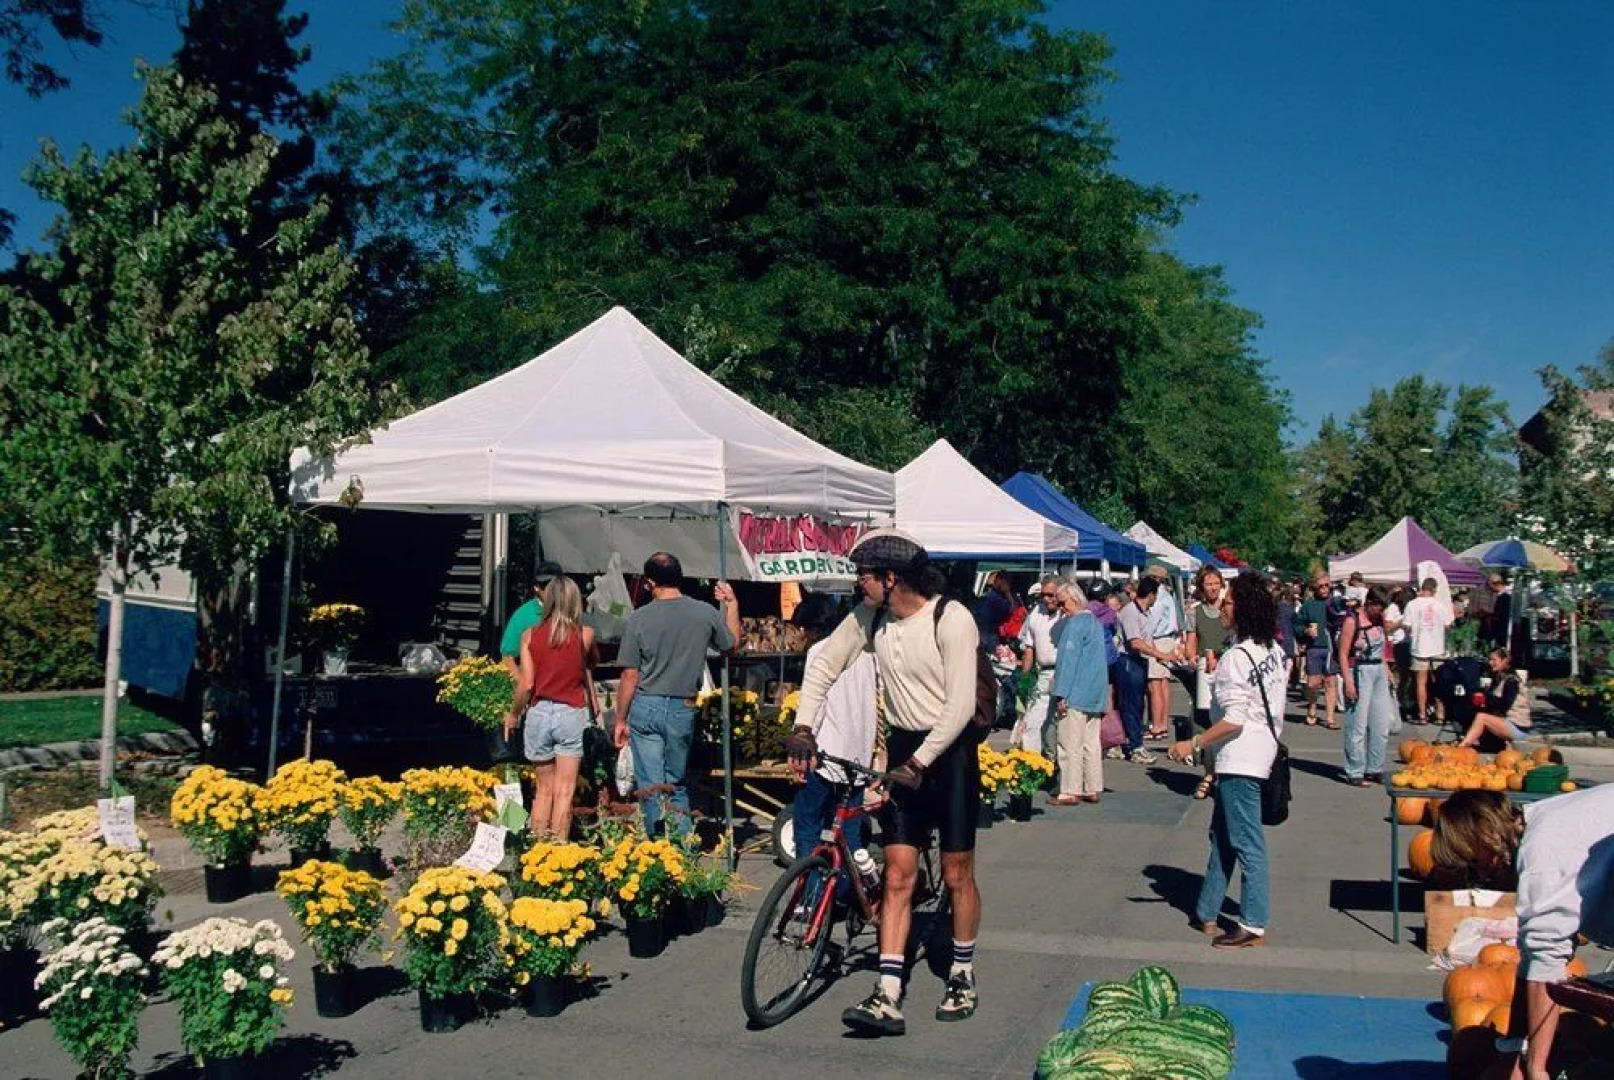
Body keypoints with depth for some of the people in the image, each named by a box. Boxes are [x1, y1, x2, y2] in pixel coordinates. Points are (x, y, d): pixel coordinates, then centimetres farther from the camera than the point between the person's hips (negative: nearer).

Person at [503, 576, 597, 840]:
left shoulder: (530, 636, -1)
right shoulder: (585, 635, -3)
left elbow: (526, 684, -3)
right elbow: (593, 664, 18)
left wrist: (513, 714, 10)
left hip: (539, 712, 2)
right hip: (572, 714, -2)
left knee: (543, 790, 14)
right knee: (564, 792, 0)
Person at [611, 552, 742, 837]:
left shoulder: (639, 618, -7)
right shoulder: (705, 613, -1)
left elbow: (630, 676, -6)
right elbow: (732, 643, 18)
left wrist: (621, 720, 3)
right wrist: (732, 603, 27)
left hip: (645, 707, -3)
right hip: (683, 709, 3)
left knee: (651, 787, 3)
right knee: (676, 784, 17)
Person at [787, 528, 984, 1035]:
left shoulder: (951, 619, -19)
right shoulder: (870, 617, -1)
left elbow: (960, 706, -21)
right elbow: (823, 665, 8)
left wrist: (920, 762, -21)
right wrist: (803, 728, -2)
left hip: (949, 749, -5)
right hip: (902, 748, 5)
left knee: (956, 874, 6)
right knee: (898, 875, 0)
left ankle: (962, 975, 27)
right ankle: (888, 998, -2)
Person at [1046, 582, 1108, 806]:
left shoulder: (1074, 623, -13)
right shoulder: (1095, 621, 15)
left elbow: (1068, 660, -16)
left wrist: (1061, 695, -16)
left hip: (1076, 695, -9)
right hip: (1096, 695, 9)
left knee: (1070, 746, -3)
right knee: (1091, 744, 12)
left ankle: (1070, 792, -1)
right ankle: (1093, 789, 15)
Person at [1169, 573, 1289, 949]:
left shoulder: (1236, 658, -20)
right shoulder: (1274, 651, 7)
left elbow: (1233, 719, -23)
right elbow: (1275, 707, 13)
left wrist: (1194, 744, -16)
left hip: (1240, 758, -10)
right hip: (1263, 748, 10)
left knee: (1247, 842, -3)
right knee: (1222, 834, 17)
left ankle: (1254, 926, 4)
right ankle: (1207, 913, 26)